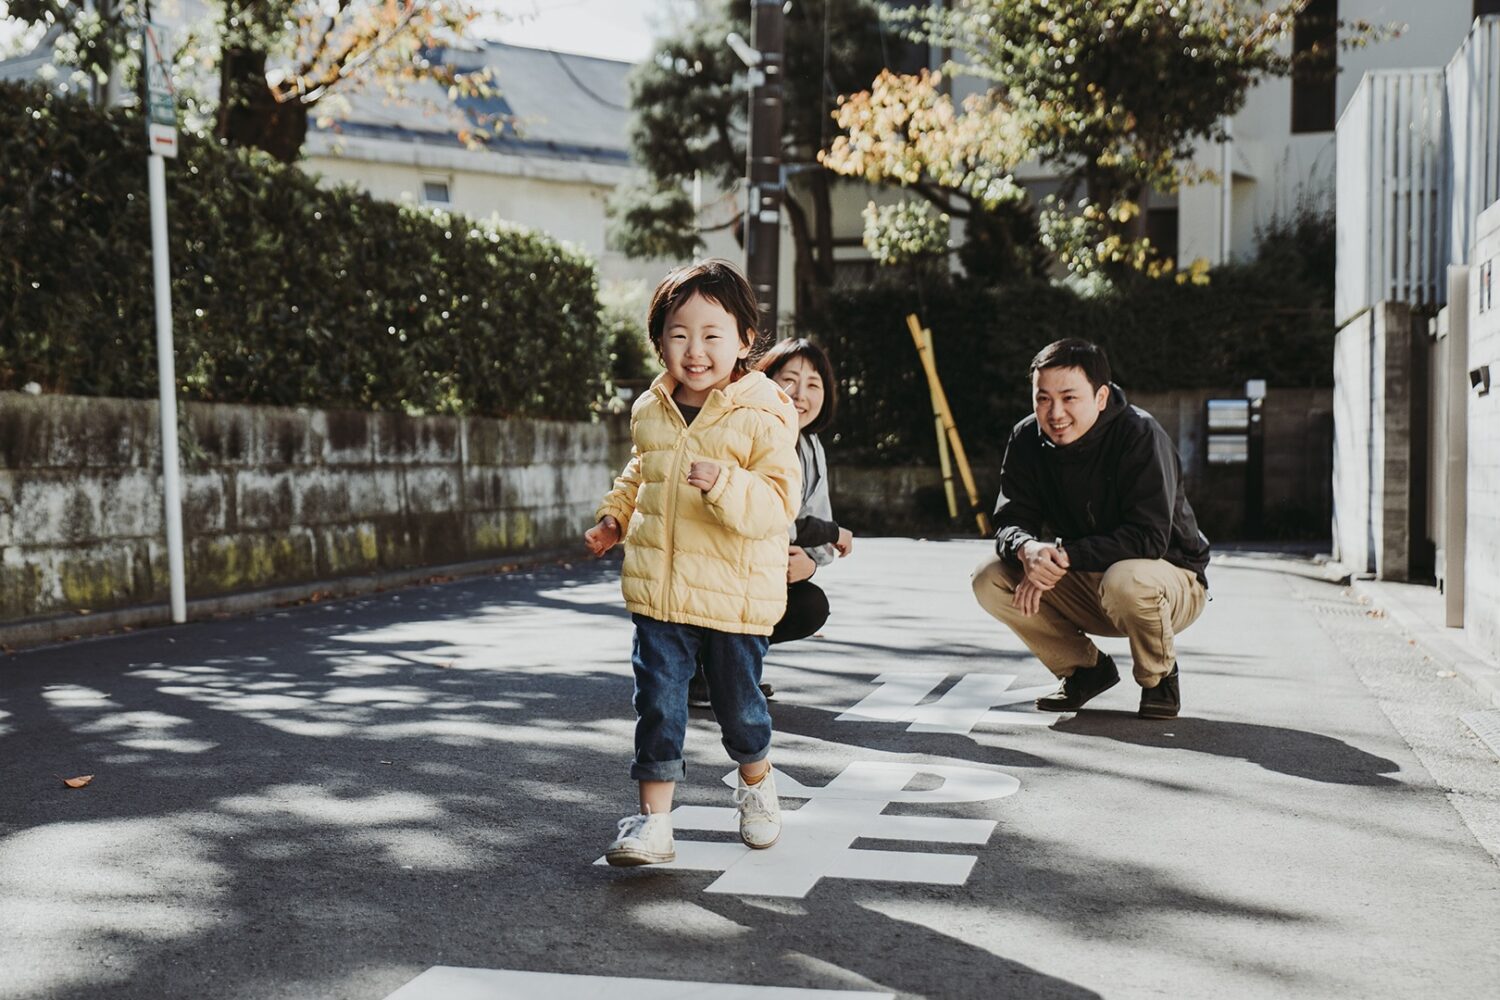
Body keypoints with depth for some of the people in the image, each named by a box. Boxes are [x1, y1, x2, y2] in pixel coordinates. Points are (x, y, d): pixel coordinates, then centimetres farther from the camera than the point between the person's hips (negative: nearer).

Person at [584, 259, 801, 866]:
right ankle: (653, 821, 11)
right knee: (658, 704, 2)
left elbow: (777, 502, -20)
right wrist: (614, 517, 18)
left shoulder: (762, 417, -12)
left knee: (738, 703, 12)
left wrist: (724, 484, -35)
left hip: (736, 598, -3)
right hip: (658, 592, 4)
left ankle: (757, 785, 41)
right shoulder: (650, 412, 6)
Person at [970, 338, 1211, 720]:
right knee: (990, 579, -14)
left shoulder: (1140, 435, -23)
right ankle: (1085, 668, 6)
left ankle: (1160, 678, -6)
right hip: (1082, 588, 5)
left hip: (1170, 580, -5)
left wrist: (1064, 556, -35)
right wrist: (1027, 550, -34)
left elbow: (1150, 537, -30)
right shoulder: (1027, 439, -7)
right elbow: (1011, 519, -9)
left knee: (1125, 581, -39)